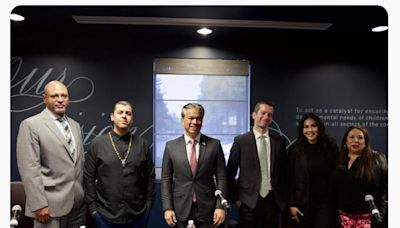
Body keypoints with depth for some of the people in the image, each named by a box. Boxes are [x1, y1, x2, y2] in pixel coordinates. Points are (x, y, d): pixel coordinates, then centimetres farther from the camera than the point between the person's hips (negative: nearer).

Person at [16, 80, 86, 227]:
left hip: (79, 201, 6)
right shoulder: (31, 125, -9)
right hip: (51, 204, -6)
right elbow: (29, 168, -14)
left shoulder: (75, 125, 11)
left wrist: (83, 192, 12)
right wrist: (39, 205, -17)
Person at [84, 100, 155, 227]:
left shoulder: (142, 144, 0)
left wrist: (149, 204, 4)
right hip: (105, 215, -1)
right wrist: (92, 207, -1)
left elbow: (150, 177, 5)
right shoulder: (97, 143, -3)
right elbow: (89, 178, 0)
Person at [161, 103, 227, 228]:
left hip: (208, 210, 0)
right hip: (180, 210, 1)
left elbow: (221, 177, -1)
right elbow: (166, 179, 1)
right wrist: (167, 208, -5)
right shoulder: (171, 146, 0)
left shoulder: (214, 144, -2)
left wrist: (220, 206, -7)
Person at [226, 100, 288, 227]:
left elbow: (284, 171, 9)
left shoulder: (279, 140, 3)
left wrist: (284, 197, 7)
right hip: (249, 201, -2)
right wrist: (235, 198, -3)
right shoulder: (240, 141, -5)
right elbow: (230, 173, -2)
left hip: (273, 200, 2)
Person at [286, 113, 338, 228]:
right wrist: (291, 204, -5)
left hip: (325, 203, 0)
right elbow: (290, 178, -2)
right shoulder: (295, 149, -4)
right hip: (302, 203, 0)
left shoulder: (331, 147, -2)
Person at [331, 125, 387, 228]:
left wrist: (380, 214, -11)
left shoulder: (377, 160, -4)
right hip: (344, 216, 3)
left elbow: (385, 189, -7)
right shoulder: (339, 162, 6)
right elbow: (333, 189, 9)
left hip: (367, 217, -3)